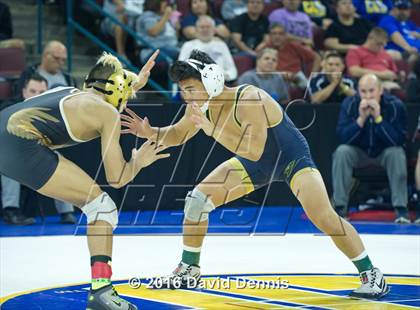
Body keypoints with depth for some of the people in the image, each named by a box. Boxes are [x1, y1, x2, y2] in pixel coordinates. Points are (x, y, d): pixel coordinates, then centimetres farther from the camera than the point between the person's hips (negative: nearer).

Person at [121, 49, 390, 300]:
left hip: (293, 158, -7)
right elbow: (178, 135, 5)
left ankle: (372, 275, -11)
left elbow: (254, 151, -43)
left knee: (322, 216, -25)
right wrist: (150, 132, -14)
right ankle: (189, 269, 17)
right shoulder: (201, 105, -13)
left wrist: (213, 130, -44)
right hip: (256, 165, 8)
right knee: (197, 200, -1)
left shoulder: (249, 100, -35)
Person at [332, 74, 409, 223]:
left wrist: (378, 118, -35)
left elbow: (398, 140, -26)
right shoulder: (349, 104, -14)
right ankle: (340, 207, -21)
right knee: (341, 152, -27)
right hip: (359, 153, 1)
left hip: (385, 152, -1)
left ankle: (401, 209, -26)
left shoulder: (395, 106, -19)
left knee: (397, 153, -32)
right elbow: (343, 138, -21)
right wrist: (361, 118, -34)